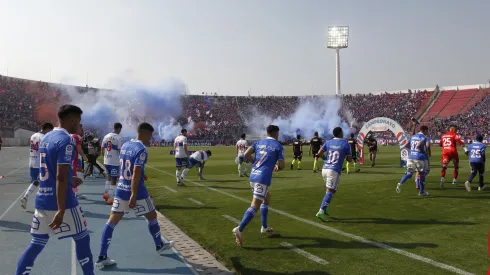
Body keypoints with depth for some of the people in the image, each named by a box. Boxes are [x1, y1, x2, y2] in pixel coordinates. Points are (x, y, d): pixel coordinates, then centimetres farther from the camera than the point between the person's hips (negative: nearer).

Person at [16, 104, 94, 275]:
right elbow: (60, 177, -24)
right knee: (82, 239, 8)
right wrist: (61, 211, -25)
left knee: (37, 244, 15)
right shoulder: (66, 140, -16)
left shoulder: (45, 138, 11)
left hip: (42, 200, 8)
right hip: (63, 203, -8)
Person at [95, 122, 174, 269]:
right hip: (137, 192, -7)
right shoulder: (142, 149, -17)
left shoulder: (124, 146, 8)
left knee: (112, 221, 6)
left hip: (121, 189, 7)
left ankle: (101, 258, 4)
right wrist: (134, 195, -26)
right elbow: (136, 173, -25)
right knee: (152, 216, 14)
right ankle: (159, 245, 32)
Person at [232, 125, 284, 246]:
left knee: (267, 198, 27)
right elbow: (282, 165, -1)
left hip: (253, 176, 7)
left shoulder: (259, 143, 16)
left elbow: (246, 154, 3)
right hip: (263, 178, -7)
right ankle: (239, 229, -23)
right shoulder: (278, 146, 3)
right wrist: (276, 168, 22)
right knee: (254, 206, -9)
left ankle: (264, 227, 31)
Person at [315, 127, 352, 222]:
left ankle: (324, 210, 21)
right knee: (330, 192, -6)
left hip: (325, 169, 6)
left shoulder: (328, 142, 8)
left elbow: (319, 153, 5)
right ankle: (321, 212, -16)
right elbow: (349, 160, 1)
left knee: (330, 190, 22)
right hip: (334, 171, -6)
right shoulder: (346, 144, -2)